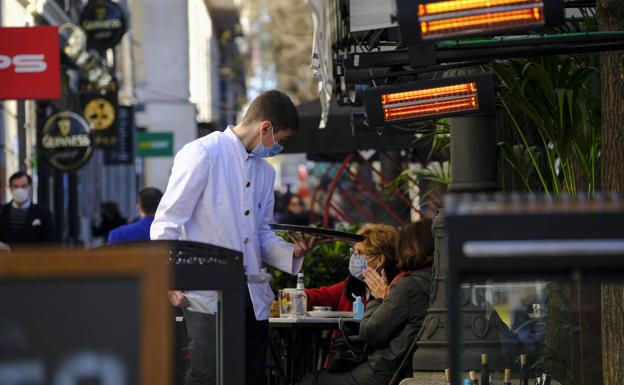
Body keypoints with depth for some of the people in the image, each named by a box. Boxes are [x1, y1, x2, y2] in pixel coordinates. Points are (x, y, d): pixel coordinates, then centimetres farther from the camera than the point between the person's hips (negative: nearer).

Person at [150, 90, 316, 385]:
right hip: (207, 297, -7)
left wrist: (292, 252, 3)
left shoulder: (265, 172, 18)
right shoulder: (202, 154, -6)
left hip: (252, 298, 8)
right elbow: (166, 224, -10)